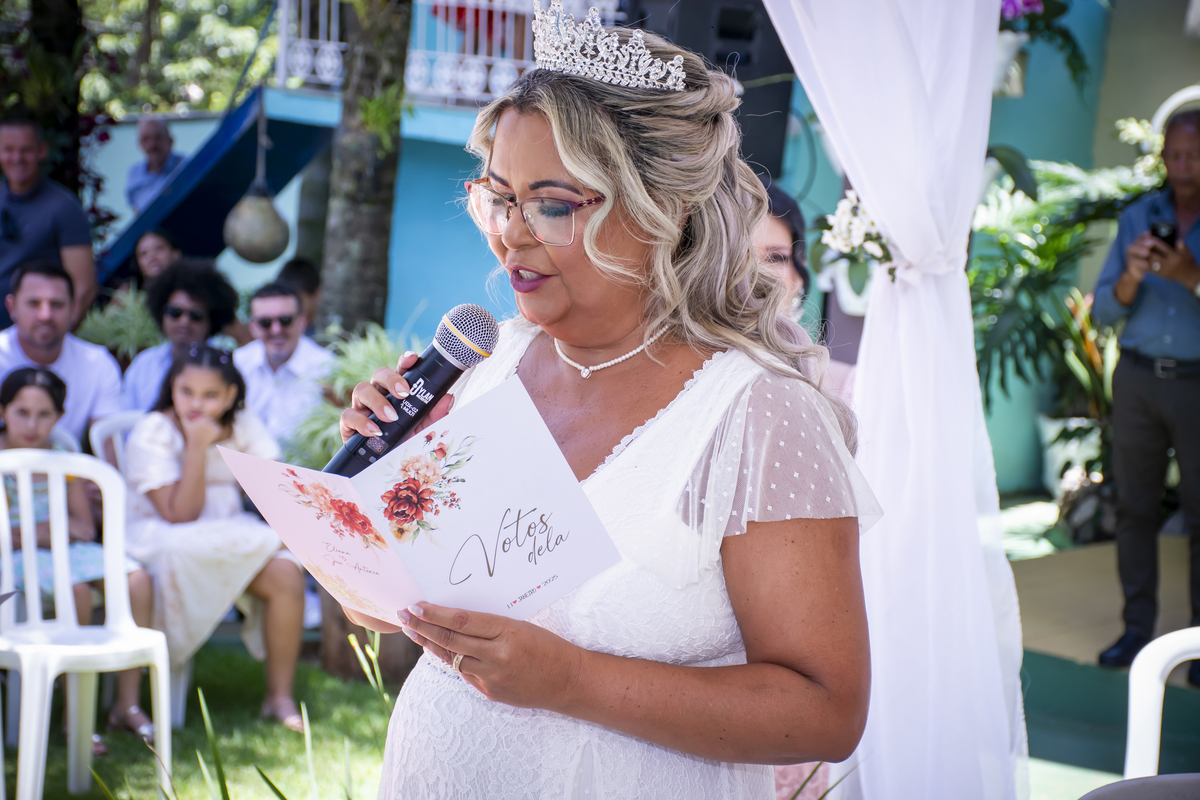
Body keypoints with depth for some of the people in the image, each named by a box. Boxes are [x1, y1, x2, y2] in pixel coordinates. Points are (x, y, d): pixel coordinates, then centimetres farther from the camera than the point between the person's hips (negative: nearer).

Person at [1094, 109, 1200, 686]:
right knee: (1134, 507, 4)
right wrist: (1130, 277, -15)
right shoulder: (1137, 218, 8)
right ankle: (1137, 628, 12)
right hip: (1138, 378, 3)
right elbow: (1102, 310, 5)